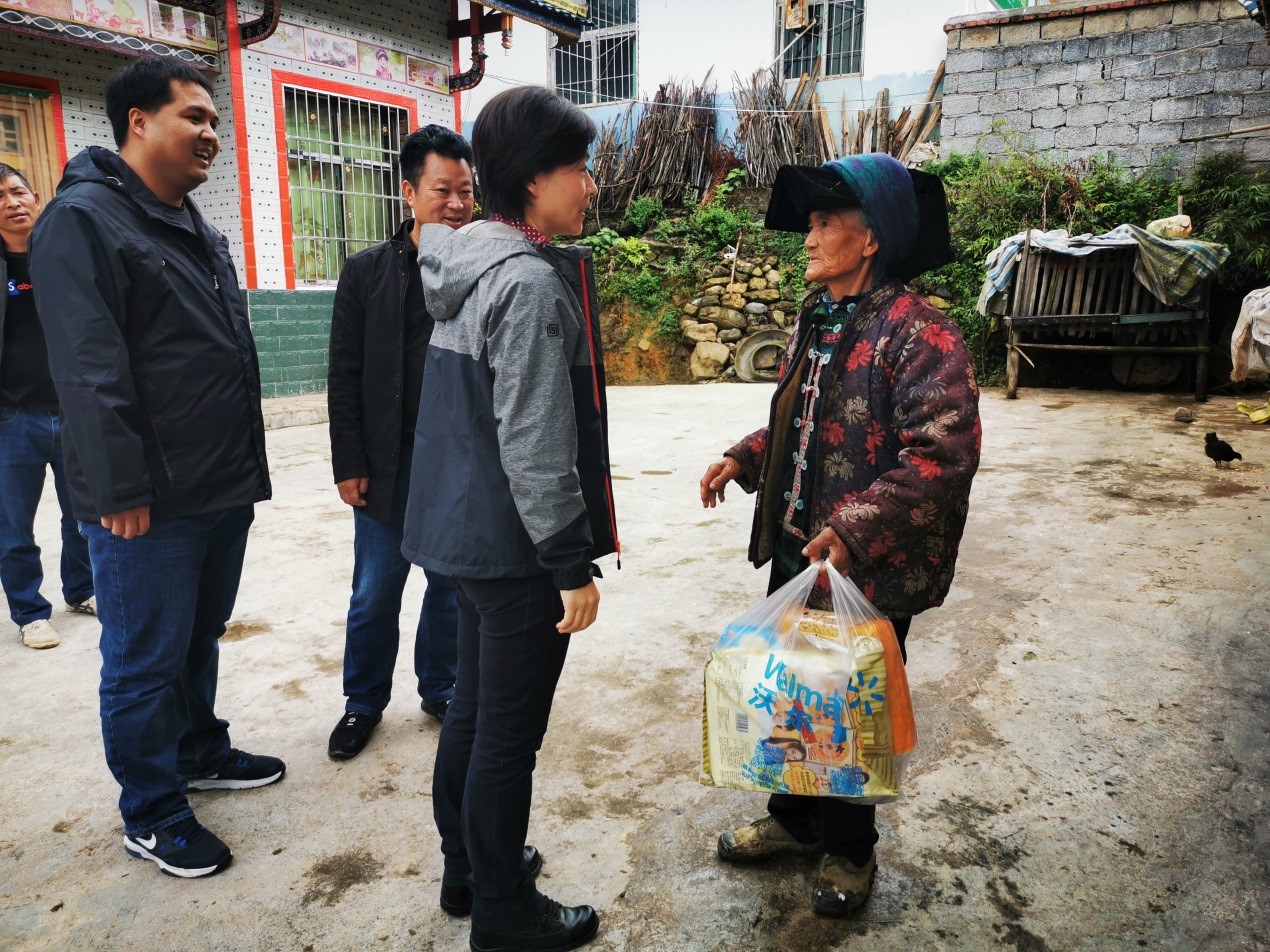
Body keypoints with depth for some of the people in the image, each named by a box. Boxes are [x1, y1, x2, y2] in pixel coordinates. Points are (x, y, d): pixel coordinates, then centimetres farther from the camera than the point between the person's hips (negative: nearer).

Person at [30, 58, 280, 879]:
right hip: (151, 503, -8)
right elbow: (90, 371, -18)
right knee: (146, 662, 6)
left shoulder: (197, 228, 16)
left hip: (224, 491, 8)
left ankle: (200, 751, 40)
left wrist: (246, 465, 19)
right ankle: (152, 815, 21)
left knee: (201, 639, 21)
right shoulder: (84, 220, -11)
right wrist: (121, 489, -20)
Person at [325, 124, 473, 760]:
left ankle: (440, 690, 33)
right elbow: (345, 377, 0)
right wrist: (349, 464, -5)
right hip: (390, 462, 0)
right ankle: (364, 702, 29)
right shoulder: (367, 272, 0)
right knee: (375, 591, 9)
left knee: (451, 585, 13)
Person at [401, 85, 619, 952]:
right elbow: (536, 446, -22)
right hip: (516, 542, -10)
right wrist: (573, 562, -16)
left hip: (468, 526, 10)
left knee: (474, 707, 20)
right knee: (510, 732, 5)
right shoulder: (533, 283, -19)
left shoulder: (470, 267, 10)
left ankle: (466, 868, 38)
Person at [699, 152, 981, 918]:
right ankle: (794, 818, 43)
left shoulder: (919, 335, -19)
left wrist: (857, 529, -32)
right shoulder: (817, 319, 7)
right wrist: (746, 458, 4)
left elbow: (944, 452, -26)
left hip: (867, 568, -7)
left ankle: (849, 848, 36)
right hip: (798, 550, 7)